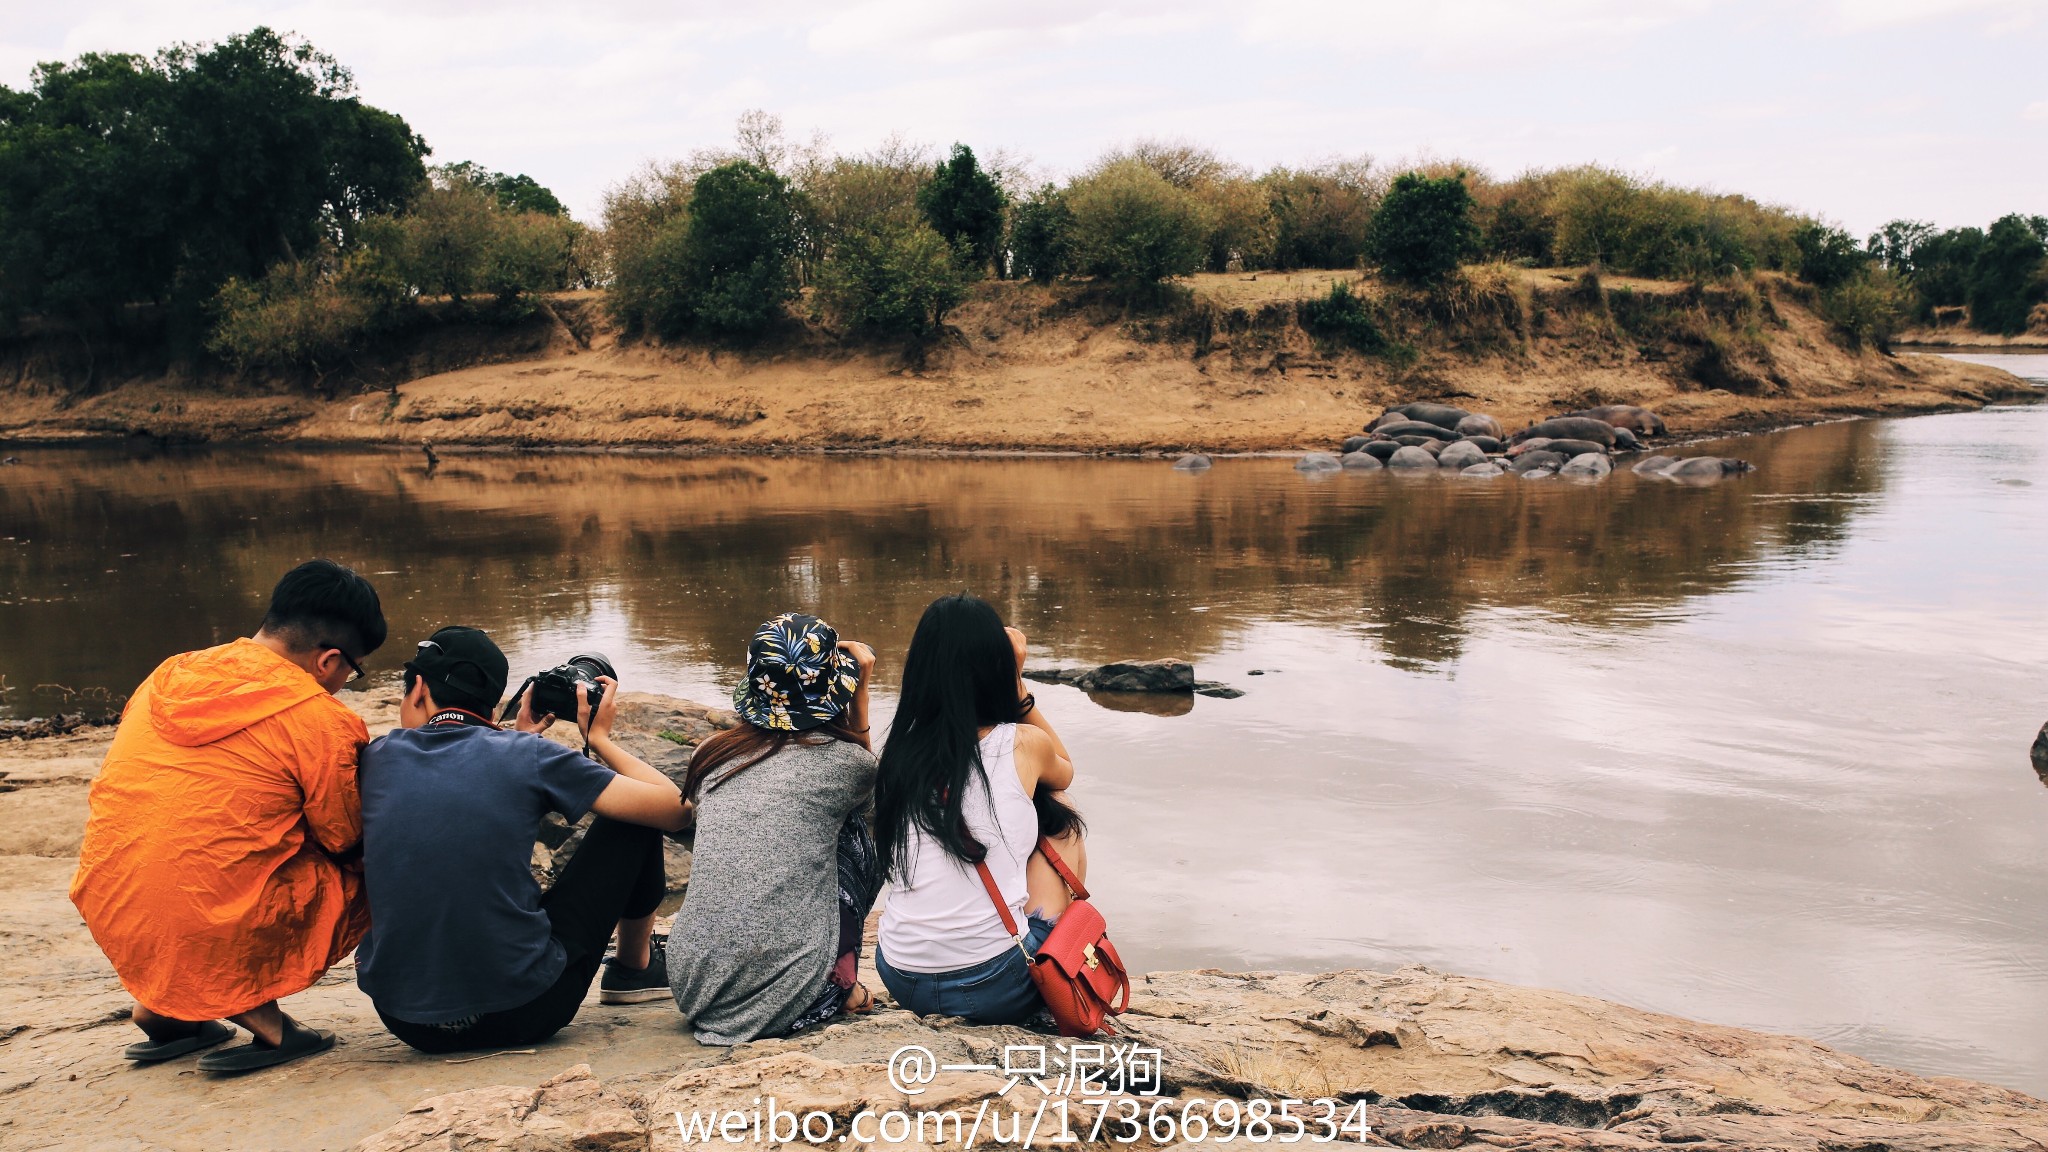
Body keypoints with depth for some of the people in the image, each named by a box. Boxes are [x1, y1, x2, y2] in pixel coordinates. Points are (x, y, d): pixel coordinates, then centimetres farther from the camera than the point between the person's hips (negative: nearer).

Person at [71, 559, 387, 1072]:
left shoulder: (168, 676, 8)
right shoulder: (319, 721, -10)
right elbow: (345, 839, 1)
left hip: (111, 924, 7)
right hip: (216, 940, -7)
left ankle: (164, 1010, 19)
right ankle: (254, 1006, -3)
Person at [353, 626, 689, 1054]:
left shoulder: (376, 758, 1)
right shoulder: (527, 756, -8)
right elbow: (674, 810, -4)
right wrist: (601, 739, 9)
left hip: (403, 1022, 4)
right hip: (522, 1013, -3)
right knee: (637, 815, 14)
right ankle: (634, 968, 35)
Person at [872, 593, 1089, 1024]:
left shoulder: (900, 751, 3)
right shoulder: (1023, 744, -5)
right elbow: (1063, 771, 20)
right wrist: (1015, 679, 14)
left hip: (903, 984, 4)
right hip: (999, 989, -4)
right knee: (1059, 813, 20)